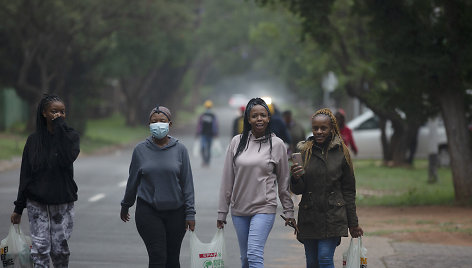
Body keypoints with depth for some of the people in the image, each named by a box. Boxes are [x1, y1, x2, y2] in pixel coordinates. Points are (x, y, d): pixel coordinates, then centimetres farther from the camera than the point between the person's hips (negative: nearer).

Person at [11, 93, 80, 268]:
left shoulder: (71, 136, 0)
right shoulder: (34, 140, 4)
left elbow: (67, 158, -22)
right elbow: (25, 175, 6)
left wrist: (59, 127, -18)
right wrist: (18, 208, 5)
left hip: (63, 203, -1)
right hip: (37, 204, 1)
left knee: (60, 250, 1)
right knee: (40, 250, -6)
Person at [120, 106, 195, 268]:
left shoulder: (180, 149, 1)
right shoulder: (140, 150, 1)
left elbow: (187, 183, 1)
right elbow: (133, 180, 11)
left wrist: (190, 213, -4)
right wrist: (125, 206, 18)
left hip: (175, 212, 1)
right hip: (148, 212, -1)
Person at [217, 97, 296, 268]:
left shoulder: (276, 144, -1)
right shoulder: (237, 142, 4)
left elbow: (283, 181, 5)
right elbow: (227, 179, 7)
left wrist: (289, 212, 6)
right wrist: (222, 212, 7)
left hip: (264, 208, -3)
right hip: (239, 209, 3)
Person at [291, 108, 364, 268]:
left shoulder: (341, 152, 1)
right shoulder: (304, 151, 4)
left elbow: (349, 190, 6)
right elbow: (298, 190, 3)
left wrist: (353, 223, 6)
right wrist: (295, 178, -21)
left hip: (333, 217, -2)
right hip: (309, 217, 2)